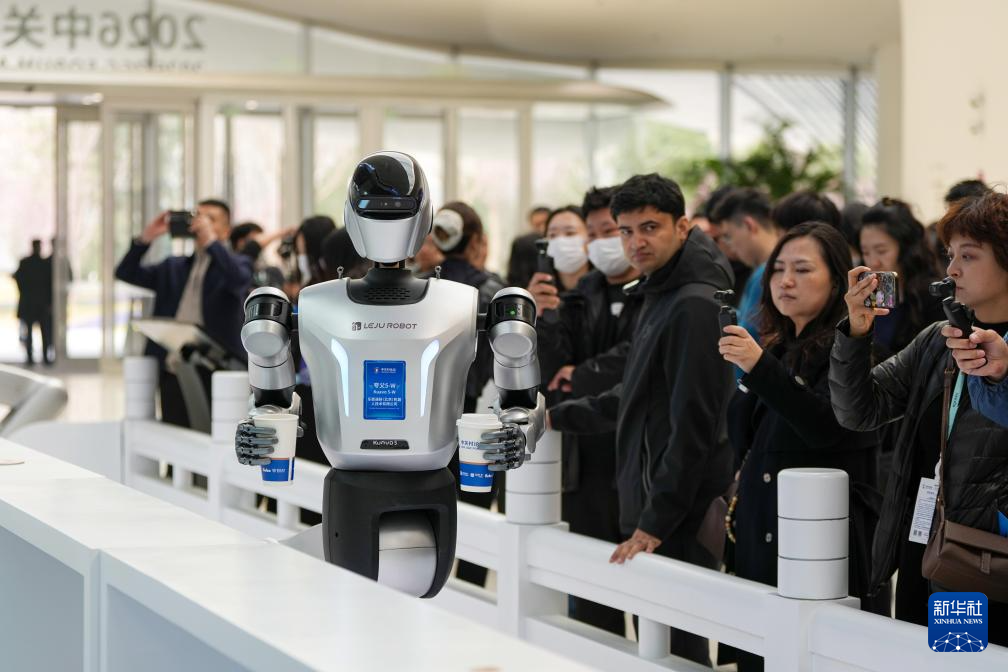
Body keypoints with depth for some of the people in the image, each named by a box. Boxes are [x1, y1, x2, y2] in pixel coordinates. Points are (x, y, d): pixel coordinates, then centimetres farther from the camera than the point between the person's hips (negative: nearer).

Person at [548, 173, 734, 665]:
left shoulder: (695, 305, -17)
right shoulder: (659, 296, 15)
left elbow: (692, 424, -20)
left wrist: (657, 519, -19)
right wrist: (558, 417, 21)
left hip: (678, 521, -10)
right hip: (648, 505, 10)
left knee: (677, 650, -6)